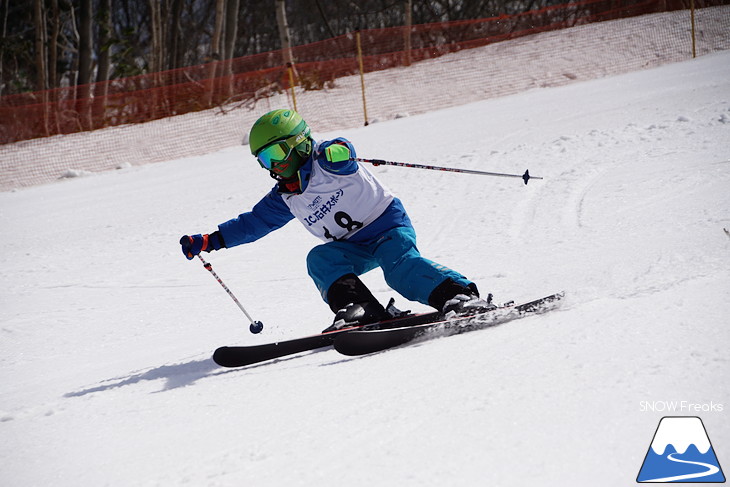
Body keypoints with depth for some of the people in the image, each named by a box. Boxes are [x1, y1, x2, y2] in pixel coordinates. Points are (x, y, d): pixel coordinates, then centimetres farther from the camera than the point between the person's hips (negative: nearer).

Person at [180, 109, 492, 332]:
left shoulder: (327, 161, -10)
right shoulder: (285, 199, 11)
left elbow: (343, 154, -31)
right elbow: (253, 223, 18)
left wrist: (336, 154, -55)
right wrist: (208, 242, 14)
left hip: (389, 225, -6)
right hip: (354, 248, 7)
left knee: (401, 265, -32)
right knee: (319, 259, -21)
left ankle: (460, 295, -39)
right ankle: (357, 307, -37)